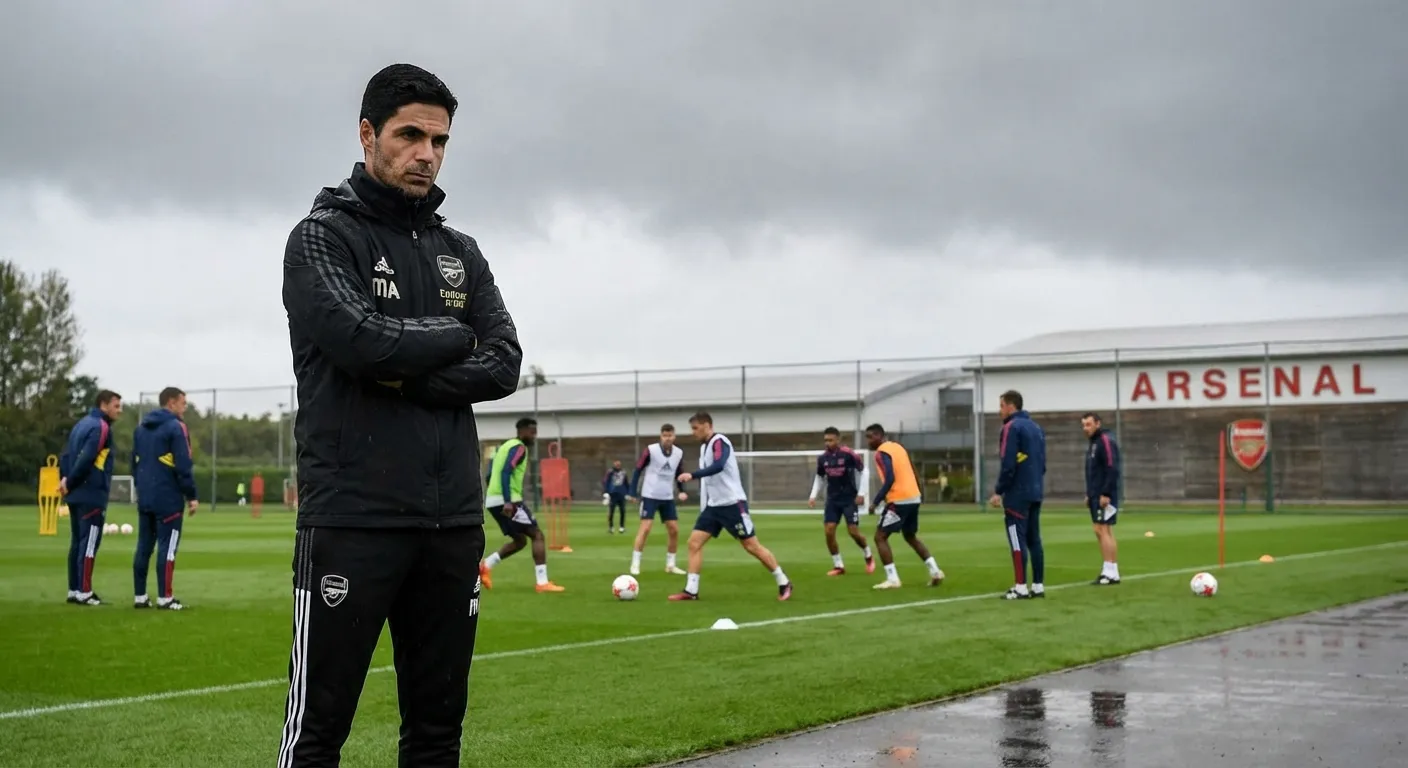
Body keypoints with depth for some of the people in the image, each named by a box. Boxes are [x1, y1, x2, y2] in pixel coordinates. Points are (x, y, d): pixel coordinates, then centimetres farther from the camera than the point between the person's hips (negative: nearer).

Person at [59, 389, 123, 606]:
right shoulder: (101, 427, -13)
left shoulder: (82, 424, 16)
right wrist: (69, 483, -10)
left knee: (78, 542, 12)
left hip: (76, 495, 9)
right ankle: (84, 592, -5)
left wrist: (65, 480, 6)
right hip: (92, 495, -9)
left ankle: (74, 590, 14)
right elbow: (86, 459, -21)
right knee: (89, 544, -6)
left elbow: (66, 455, 14)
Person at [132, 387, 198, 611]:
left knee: (144, 546, 10)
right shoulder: (176, 427, -10)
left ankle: (140, 596, 11)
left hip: (145, 497, 7)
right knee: (167, 547, -4)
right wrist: (191, 496, -10)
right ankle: (165, 598, -4)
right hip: (168, 498, -7)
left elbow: (135, 462, 18)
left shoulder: (141, 428, 14)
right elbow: (183, 466, -14)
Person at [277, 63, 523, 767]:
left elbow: (504, 365, 3)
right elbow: (362, 339, -17)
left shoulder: (460, 252, 16)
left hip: (453, 522, 6)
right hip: (353, 519, -5)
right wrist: (455, 337, -2)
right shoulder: (323, 235, 0)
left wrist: (409, 377, -10)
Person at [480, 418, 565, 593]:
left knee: (520, 540, 18)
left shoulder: (507, 445, 20)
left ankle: (485, 565, 5)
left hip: (493, 500, 9)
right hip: (506, 500, -9)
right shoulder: (519, 448, -9)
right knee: (537, 535, -4)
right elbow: (505, 473, -22)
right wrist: (508, 502, -29)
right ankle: (543, 583, -9)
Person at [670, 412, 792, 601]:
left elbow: (718, 466, -33)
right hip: (713, 505, 9)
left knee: (752, 546, -4)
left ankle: (784, 584, 7)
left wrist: (692, 475, -39)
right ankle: (691, 591, -1)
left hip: (732, 503, -9)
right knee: (694, 542, -2)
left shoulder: (719, 442, -14)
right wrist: (704, 506, 23)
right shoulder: (704, 447, 13)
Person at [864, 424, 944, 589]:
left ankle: (892, 579, -7)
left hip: (899, 500, -9)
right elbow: (912, 473, 19)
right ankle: (935, 571, 17)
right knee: (910, 537, 24)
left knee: (880, 537, -1)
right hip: (913, 498, 9)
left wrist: (876, 501, -18)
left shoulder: (881, 452, -10)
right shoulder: (898, 447, 17)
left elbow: (890, 479, -21)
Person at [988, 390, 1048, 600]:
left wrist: (998, 491, -11)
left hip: (1017, 493, -8)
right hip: (1035, 492, 8)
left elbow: (1008, 464, -16)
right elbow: (1042, 462, 17)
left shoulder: (1011, 427, -10)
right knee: (1034, 539, 9)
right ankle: (1038, 585, 9)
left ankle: (1021, 587, -9)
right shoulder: (1036, 428, 15)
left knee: (1017, 539, -7)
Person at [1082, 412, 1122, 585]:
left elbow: (1112, 469, -20)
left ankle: (1111, 573, -11)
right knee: (1100, 531, 8)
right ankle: (1108, 571, 11)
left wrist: (1106, 493, -23)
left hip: (1105, 496, -10)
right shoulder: (1093, 442, 18)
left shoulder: (1106, 441, -12)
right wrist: (1089, 494, 18)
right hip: (1096, 496, 10)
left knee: (1104, 530, -11)